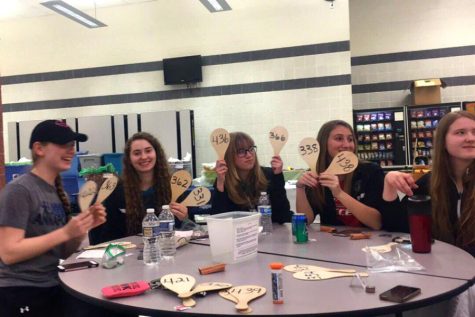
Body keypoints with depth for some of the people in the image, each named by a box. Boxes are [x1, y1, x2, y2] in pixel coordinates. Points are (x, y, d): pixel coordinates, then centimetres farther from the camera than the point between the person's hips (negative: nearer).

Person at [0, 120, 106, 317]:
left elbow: (63, 253, 10)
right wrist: (65, 232, -23)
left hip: (54, 290, 7)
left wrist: (85, 227, -7)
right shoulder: (19, 190, -14)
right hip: (21, 295, -7)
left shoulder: (57, 191, 9)